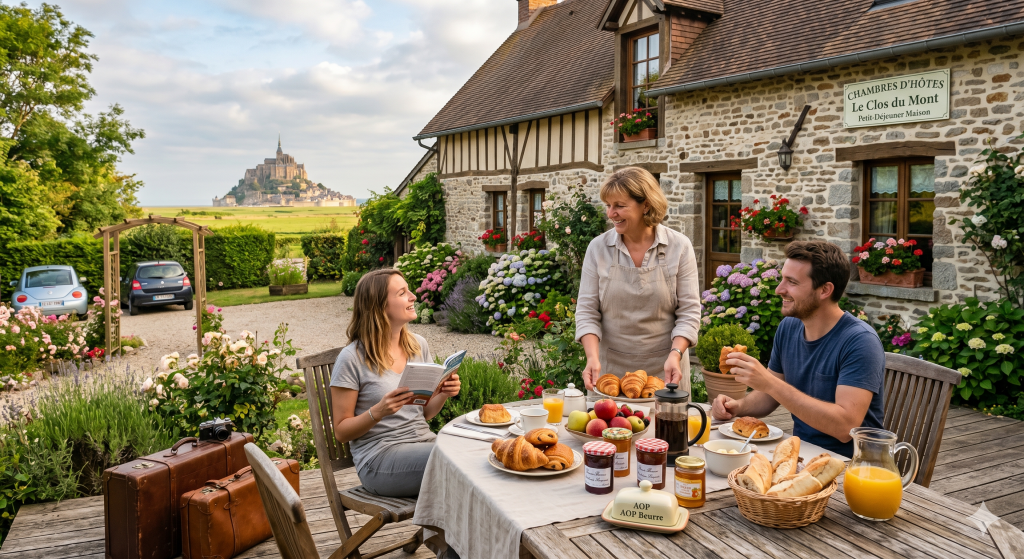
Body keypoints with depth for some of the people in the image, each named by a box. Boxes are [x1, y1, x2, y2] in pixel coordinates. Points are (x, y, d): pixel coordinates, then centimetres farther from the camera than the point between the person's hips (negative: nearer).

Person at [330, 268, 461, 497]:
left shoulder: (418, 345, 9)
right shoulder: (352, 358, -9)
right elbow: (341, 432, -5)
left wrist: (443, 395, -5)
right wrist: (378, 412, -23)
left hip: (424, 442, 6)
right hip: (379, 458, -6)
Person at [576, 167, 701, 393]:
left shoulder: (679, 247, -5)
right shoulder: (598, 247, -2)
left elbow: (689, 311, -4)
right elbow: (587, 310, -3)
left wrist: (675, 355, -19)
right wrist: (592, 357, -17)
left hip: (664, 369, 0)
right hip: (610, 368, 1)